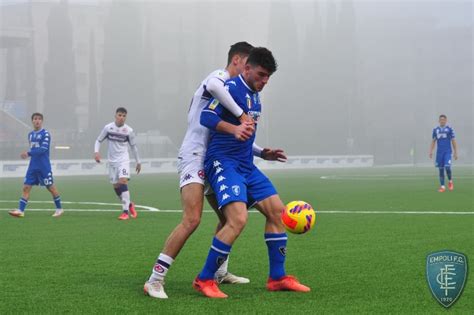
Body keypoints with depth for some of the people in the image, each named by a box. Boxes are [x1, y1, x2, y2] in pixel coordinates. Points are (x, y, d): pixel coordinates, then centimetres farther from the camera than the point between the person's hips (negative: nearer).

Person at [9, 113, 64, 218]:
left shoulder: (45, 133, -8)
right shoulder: (30, 134, 13)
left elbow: (44, 149, -18)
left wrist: (29, 153, -22)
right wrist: (28, 154, 4)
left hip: (44, 166, -6)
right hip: (33, 166, 6)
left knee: (51, 187, 3)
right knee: (26, 187, -3)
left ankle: (59, 208, 18)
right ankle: (20, 210, -7)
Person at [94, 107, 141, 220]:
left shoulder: (129, 130, -5)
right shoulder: (108, 128, -3)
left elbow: (133, 146, 8)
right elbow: (98, 141, 7)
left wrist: (138, 162, 14)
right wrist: (96, 152, -13)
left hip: (123, 160, -3)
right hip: (112, 161, 3)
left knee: (123, 181, -22)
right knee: (116, 186, 6)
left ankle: (125, 211, -22)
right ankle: (129, 204, 30)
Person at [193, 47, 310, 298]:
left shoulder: (255, 95, 15)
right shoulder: (232, 88, -13)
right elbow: (207, 117, -26)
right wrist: (234, 129, -38)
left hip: (246, 165, 10)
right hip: (223, 163, -9)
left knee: (277, 211, 6)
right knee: (238, 219, -23)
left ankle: (277, 277, 15)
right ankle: (204, 280, -11)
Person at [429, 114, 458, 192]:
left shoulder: (450, 129, 2)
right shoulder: (435, 130, 9)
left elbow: (454, 142, 3)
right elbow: (433, 142, 14)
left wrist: (455, 153, 0)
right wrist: (431, 152, 4)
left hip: (448, 152, -3)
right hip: (439, 152, 3)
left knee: (447, 167, -16)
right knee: (441, 169, 2)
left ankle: (450, 181, 9)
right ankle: (442, 186, 8)